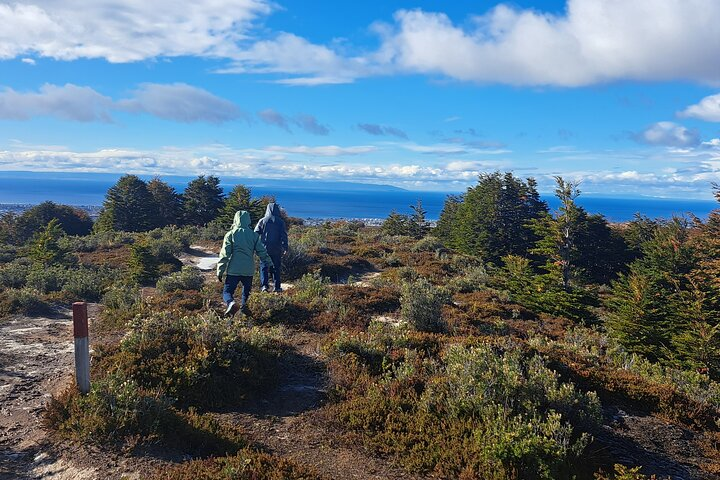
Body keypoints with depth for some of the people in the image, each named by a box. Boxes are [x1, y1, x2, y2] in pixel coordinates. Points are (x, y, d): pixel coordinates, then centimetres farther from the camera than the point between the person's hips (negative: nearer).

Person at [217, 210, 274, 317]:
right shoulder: (254, 235, 5)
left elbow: (224, 254, -3)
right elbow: (262, 252, 7)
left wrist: (220, 271, 2)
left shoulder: (230, 234, 0)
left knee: (227, 291, 1)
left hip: (233, 270, -2)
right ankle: (244, 305, 3)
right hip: (248, 270, 2)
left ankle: (231, 303, -28)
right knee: (246, 289, 24)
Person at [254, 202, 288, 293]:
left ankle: (264, 285, -10)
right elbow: (284, 235, -3)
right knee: (276, 268, 9)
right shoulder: (280, 222, 2)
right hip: (277, 249, 1)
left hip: (265, 248, -1)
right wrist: (285, 247, -3)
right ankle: (277, 287, 8)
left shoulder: (262, 221, 1)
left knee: (264, 267, 5)